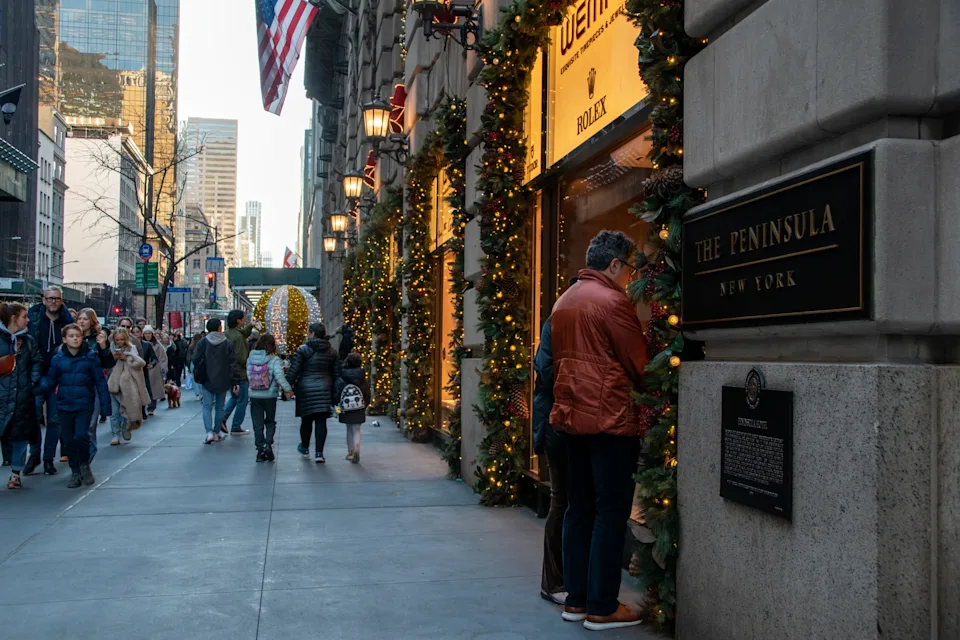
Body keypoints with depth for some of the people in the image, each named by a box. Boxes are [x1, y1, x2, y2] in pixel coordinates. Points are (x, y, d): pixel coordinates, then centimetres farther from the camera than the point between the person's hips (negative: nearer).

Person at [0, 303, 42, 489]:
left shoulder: (28, 340, 9)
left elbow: (36, 362, 12)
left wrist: (33, 381, 0)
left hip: (23, 395, 3)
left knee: (20, 433, 7)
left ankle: (16, 472, 18)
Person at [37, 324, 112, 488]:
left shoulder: (90, 357, -2)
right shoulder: (58, 359, 3)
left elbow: (100, 382, -2)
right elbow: (50, 381, 4)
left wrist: (105, 404, -5)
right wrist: (41, 388, -16)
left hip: (84, 405, -2)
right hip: (64, 406, 3)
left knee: (81, 436, -16)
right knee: (70, 441, 9)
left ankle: (84, 465, 11)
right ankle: (75, 473, 25)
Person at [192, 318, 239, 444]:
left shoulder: (203, 342, -4)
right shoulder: (227, 343, -5)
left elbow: (197, 361, -1)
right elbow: (232, 363, -5)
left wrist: (198, 377, 12)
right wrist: (235, 381, -2)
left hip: (208, 381, 0)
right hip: (222, 381, 1)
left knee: (207, 406, 1)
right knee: (219, 407, 12)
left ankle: (209, 432, -15)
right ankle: (216, 432, 16)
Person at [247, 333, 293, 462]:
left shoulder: (250, 359, 1)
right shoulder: (274, 360, -11)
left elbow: (249, 376, 2)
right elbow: (279, 376, -21)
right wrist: (288, 389, -16)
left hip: (254, 396, 2)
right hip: (270, 396, -2)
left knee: (258, 424, 9)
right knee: (270, 422, 14)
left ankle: (260, 450, 8)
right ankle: (268, 443, -7)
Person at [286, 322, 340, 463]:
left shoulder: (303, 350, -6)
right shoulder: (331, 351, 7)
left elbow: (293, 371, -8)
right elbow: (337, 374, 8)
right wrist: (335, 393, 13)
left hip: (305, 389, -2)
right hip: (324, 390, 2)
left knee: (306, 419, 13)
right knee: (321, 421, 1)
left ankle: (304, 448, 32)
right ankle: (319, 453, -4)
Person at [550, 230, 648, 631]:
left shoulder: (564, 301, 14)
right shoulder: (613, 302, -12)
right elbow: (638, 366, -8)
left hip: (572, 418, 8)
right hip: (609, 419, -8)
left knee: (579, 509, 13)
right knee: (611, 513, -1)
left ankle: (576, 600, 19)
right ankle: (602, 608, 4)